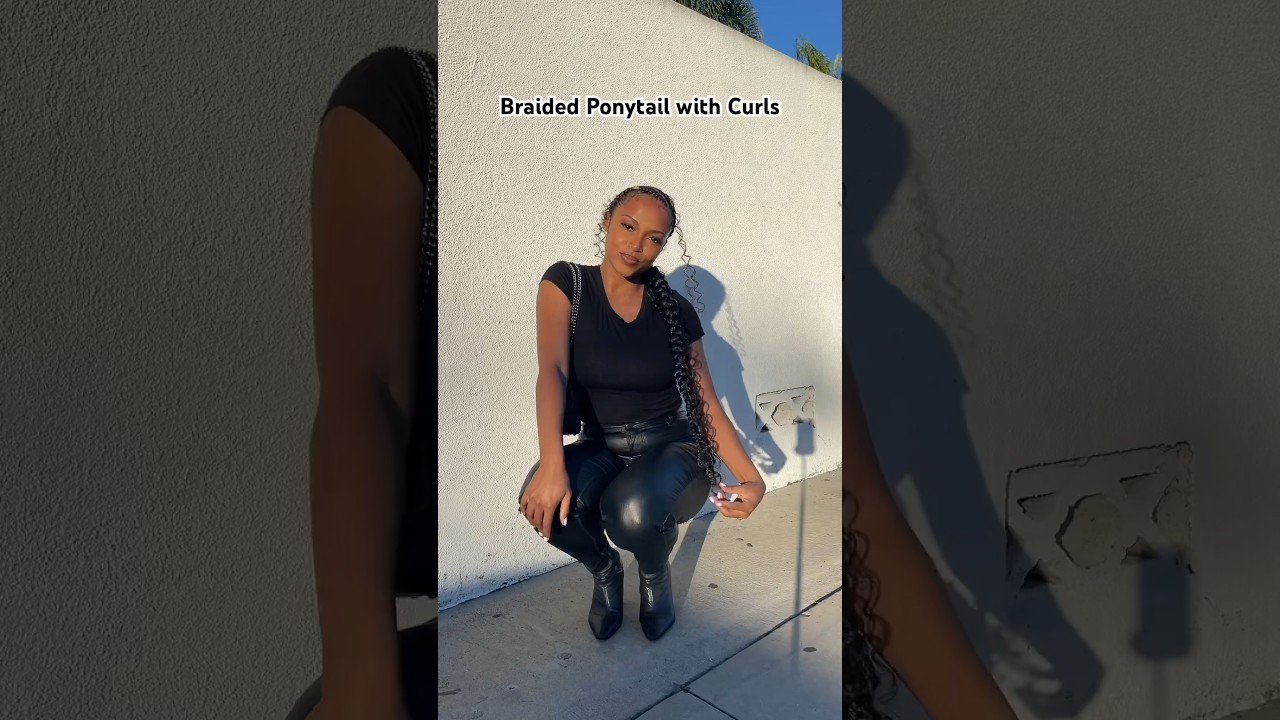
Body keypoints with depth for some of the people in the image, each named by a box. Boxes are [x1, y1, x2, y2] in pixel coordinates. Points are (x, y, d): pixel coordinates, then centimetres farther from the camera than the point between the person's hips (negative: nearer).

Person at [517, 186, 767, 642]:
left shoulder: (676, 312, -3)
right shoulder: (566, 284, -7)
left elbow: (708, 406, 1)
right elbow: (552, 370, -22)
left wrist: (751, 479, -13)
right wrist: (552, 464, -38)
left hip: (671, 447, 0)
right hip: (601, 448, 1)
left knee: (632, 511, -35)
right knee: (543, 499, -34)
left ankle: (655, 574, 5)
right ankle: (604, 570, 3)